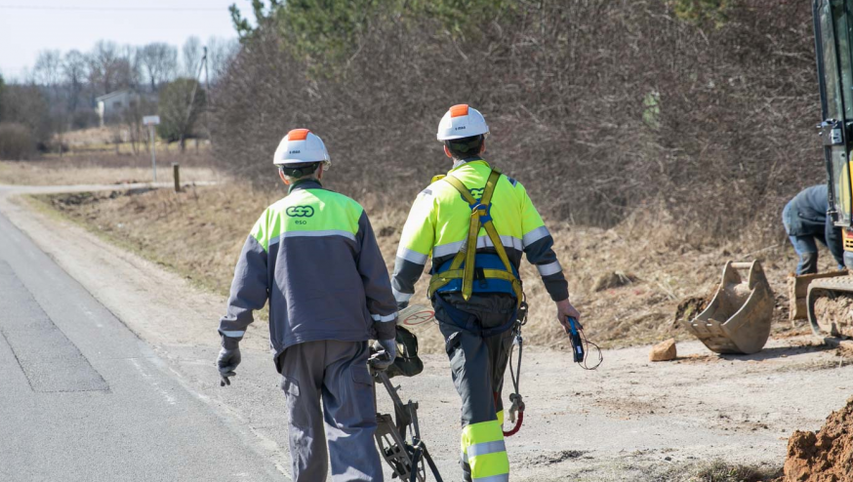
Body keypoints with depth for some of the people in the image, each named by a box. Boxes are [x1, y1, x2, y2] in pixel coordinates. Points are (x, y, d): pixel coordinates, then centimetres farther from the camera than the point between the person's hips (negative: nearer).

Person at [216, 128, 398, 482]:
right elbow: (376, 280, 1)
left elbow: (245, 287, 5)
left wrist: (230, 345, 11)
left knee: (305, 429, 14)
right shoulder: (347, 210, 2)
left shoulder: (271, 218, 6)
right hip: (346, 337, -1)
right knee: (352, 425, -5)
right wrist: (387, 335, 9)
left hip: (295, 339, 1)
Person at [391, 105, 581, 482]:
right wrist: (562, 300, 9)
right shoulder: (511, 189, 5)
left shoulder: (434, 196, -1)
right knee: (491, 388, 21)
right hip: (503, 303, 3)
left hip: (456, 305, -2)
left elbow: (408, 264, -1)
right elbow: (541, 249, 2)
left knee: (474, 391, -6)